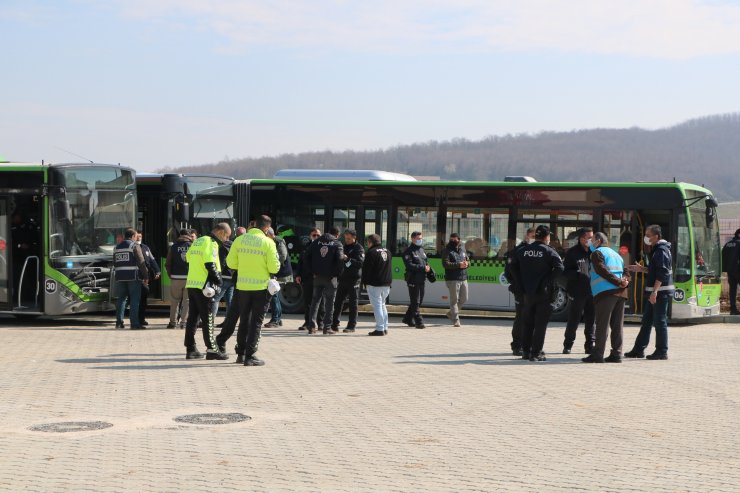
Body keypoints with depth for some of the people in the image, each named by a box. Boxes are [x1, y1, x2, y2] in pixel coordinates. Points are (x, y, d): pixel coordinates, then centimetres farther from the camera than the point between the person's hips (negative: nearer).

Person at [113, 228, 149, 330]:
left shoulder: (117, 247, 15)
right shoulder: (134, 246, -4)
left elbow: (114, 264, 17)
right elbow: (141, 263, -10)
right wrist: (146, 276, -7)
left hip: (120, 277, 5)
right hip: (133, 276, -5)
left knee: (121, 299, 11)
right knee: (135, 299, -3)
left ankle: (119, 322, 8)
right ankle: (134, 323, -7)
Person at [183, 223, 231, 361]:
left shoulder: (197, 241, 17)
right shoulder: (211, 243, -12)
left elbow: (188, 259, 19)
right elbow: (210, 265, -20)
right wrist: (218, 280, -10)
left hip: (191, 284, 9)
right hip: (203, 286, -9)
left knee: (192, 317, 11)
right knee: (207, 318, -4)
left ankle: (191, 349, 13)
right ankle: (212, 349, -2)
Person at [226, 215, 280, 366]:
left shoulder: (240, 240, -1)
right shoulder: (268, 242, -11)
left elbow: (231, 263, 0)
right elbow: (274, 267, -13)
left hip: (243, 286, 3)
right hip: (261, 287, -3)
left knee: (244, 320, 17)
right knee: (256, 322, 4)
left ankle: (241, 353, 22)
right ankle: (250, 356, 0)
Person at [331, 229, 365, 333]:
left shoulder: (359, 248, -4)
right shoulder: (344, 247, 17)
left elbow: (360, 263, -17)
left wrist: (347, 259, -27)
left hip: (353, 280, -6)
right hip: (343, 278, 6)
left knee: (353, 303, 0)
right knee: (338, 302, 4)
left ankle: (351, 326, 3)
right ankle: (334, 324, 6)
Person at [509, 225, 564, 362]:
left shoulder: (523, 251, 4)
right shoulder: (549, 251, -9)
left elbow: (513, 267, 6)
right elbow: (559, 268, -20)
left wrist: (522, 284, 8)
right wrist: (549, 281, -10)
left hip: (527, 292, 4)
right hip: (543, 292, -4)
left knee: (527, 323, 15)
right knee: (540, 323, 0)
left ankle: (525, 351, 18)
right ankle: (536, 353, -2)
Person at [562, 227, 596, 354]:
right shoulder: (572, 252, -3)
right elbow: (566, 272, -7)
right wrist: (577, 275, -22)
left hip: (592, 292, 4)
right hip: (577, 292, -4)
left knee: (591, 320, 8)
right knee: (573, 320, 2)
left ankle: (590, 345, 17)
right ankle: (567, 346, 13)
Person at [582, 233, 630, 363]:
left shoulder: (597, 253, 1)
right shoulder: (616, 254, 26)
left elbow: (602, 270, -13)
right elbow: (626, 272, 17)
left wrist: (619, 282, -14)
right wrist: (624, 281, -2)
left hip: (606, 293, -7)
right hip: (621, 293, 7)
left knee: (602, 325, -7)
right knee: (617, 325, 7)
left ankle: (597, 354, -8)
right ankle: (616, 354, 5)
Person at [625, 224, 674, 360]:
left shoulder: (661, 251, -15)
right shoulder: (657, 250, 17)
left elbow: (662, 273, -22)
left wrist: (655, 291, -25)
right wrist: (641, 269, 19)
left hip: (661, 291, -10)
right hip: (655, 291, 10)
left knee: (660, 321, -4)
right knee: (647, 320, 12)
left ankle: (662, 352, 1)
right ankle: (638, 350, 17)